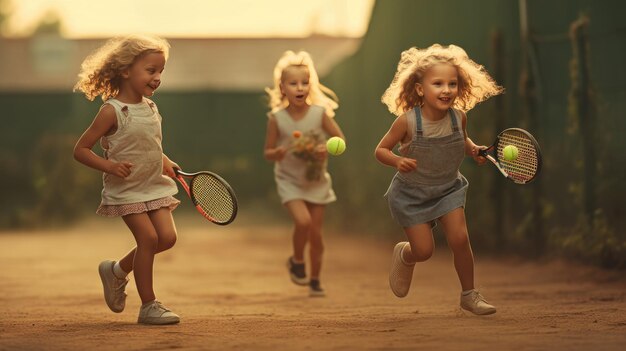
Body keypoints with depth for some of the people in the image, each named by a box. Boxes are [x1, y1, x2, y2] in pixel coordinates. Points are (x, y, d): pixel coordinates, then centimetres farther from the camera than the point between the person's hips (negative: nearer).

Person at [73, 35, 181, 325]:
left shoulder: (150, 107, 6)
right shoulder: (112, 111, -15)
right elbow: (80, 150, -13)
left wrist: (166, 164, 6)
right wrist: (109, 166, -27)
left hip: (154, 185, 7)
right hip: (125, 189, -7)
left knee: (167, 236, -4)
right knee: (148, 237, -16)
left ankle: (117, 270, 20)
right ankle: (148, 306, -4)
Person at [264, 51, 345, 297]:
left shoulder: (320, 113, -10)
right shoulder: (277, 118, -11)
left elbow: (341, 140, -3)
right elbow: (267, 152, -3)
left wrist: (327, 149, -23)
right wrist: (276, 154, -25)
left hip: (317, 181, 2)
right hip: (289, 181, -2)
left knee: (316, 232, 5)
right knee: (303, 221, -24)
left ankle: (315, 280, 25)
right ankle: (297, 261, 5)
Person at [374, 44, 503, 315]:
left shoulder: (459, 117, -12)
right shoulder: (407, 122, -24)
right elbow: (381, 150, -13)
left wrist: (474, 149, -10)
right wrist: (397, 160, -33)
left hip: (448, 188, 3)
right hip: (411, 193, -3)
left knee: (459, 239, -10)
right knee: (423, 250, -5)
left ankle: (469, 294, 12)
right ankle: (403, 256, 34)